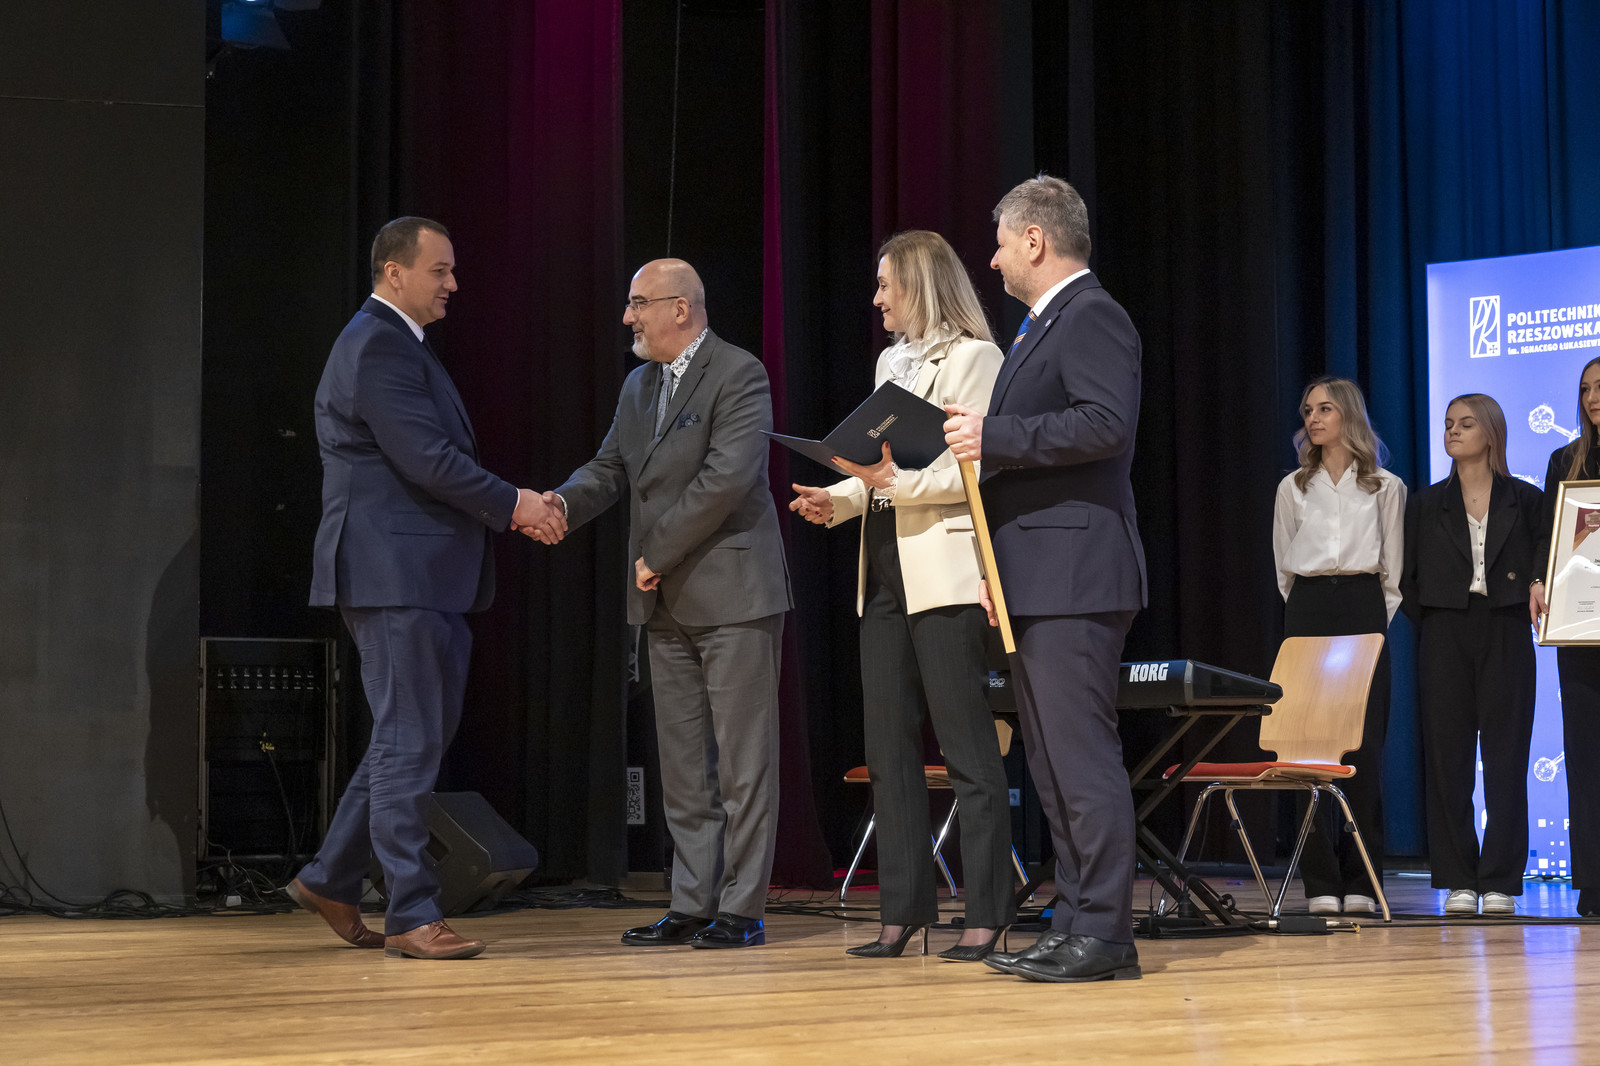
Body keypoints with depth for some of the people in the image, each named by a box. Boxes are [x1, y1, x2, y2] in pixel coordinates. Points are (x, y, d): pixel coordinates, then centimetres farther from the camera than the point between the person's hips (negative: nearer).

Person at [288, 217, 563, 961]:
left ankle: (330, 879, 24)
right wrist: (512, 504, -11)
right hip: (393, 573, -11)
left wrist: (511, 505, 6)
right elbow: (427, 460, -21)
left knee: (416, 735, 15)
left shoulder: (395, 344, 20)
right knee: (408, 743, -6)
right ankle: (412, 918, -1)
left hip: (421, 578, 11)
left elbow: (439, 459, 19)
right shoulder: (378, 348, -14)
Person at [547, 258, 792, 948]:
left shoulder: (738, 376, -10)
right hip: (667, 604, 8)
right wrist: (565, 502, -6)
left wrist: (656, 553, -15)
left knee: (742, 758, -3)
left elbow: (726, 478, -19)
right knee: (682, 761, 10)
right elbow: (611, 468, 16)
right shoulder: (639, 386, 16)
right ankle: (693, 904, 16)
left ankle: (742, 909, 0)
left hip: (732, 593, -8)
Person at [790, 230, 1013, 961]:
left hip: (945, 570, -8)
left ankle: (987, 917, -2)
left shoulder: (972, 358, -5)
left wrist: (899, 481, -21)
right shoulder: (892, 361, 20)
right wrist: (839, 499, 4)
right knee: (887, 744, 7)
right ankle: (903, 911, 12)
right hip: (885, 570, 8)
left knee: (967, 747, -6)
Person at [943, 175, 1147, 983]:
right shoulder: (1042, 327, 23)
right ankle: (1074, 922, 16)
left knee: (1082, 757, -11)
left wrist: (992, 436, -19)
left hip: (1073, 577, -11)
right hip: (1034, 583, 11)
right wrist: (997, 567, 21)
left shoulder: (1092, 317, -9)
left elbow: (1105, 422, -24)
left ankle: (1104, 932, -9)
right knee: (1053, 763, 11)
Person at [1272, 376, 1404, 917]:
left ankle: (1361, 883, -2)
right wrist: (1308, 613, 10)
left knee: (1364, 745, -6)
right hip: (1308, 613, 2)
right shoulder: (1293, 488, 13)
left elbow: (1393, 568, 9)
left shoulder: (1385, 487, 8)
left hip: (1364, 611, -1)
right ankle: (1321, 882, -3)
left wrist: (1375, 621, 2)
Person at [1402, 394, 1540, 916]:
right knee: (1448, 758, 0)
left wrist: (1527, 613, -7)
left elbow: (1542, 569, 5)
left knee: (1505, 758, -3)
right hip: (1444, 637, 1)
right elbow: (1408, 578, 10)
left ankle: (1500, 883, 2)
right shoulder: (1427, 504, 9)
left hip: (1505, 637, -1)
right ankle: (1458, 881, 5)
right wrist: (1432, 628, 3)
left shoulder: (1525, 501, 5)